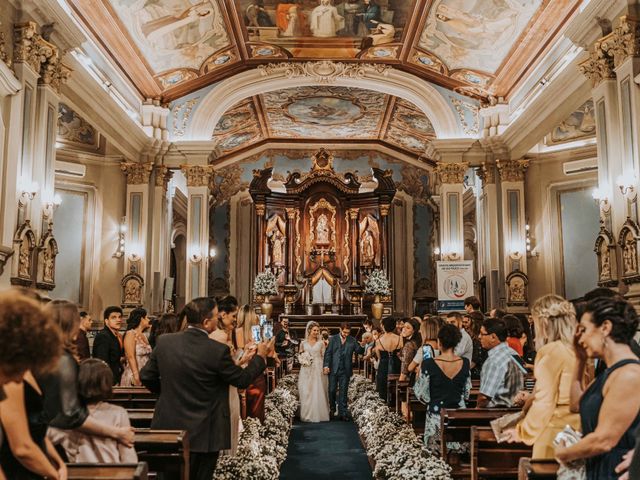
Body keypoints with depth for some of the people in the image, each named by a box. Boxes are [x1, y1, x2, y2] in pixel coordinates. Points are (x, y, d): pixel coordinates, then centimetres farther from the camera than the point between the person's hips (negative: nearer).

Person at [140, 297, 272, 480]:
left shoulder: (164, 341, -7)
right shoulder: (218, 350, -19)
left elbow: (146, 376, 3)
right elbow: (243, 379, -6)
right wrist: (260, 356, 10)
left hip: (168, 426, 4)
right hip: (203, 434, -3)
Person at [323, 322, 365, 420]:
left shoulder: (352, 340, 5)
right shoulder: (333, 339, 2)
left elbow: (359, 351, -1)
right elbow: (328, 353, -1)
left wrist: (362, 346, -22)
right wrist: (326, 366, -11)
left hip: (345, 370, 0)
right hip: (333, 369, 0)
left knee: (343, 392, 4)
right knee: (332, 390, 6)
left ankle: (342, 412, 8)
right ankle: (332, 409, 27)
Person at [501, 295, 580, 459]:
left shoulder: (550, 352, -14)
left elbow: (544, 402, -13)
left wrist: (523, 432, -2)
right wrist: (530, 399, 22)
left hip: (555, 431, -7)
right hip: (576, 431, 7)